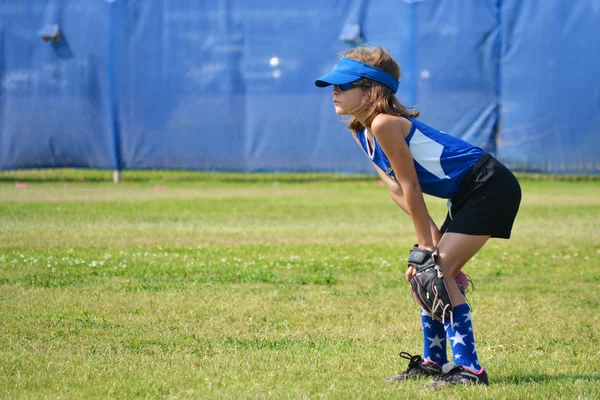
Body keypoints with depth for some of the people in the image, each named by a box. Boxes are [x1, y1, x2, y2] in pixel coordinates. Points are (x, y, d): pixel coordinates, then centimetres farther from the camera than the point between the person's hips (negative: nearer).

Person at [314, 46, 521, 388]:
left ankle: (469, 368, -12)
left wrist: (426, 243, -11)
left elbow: (410, 186, -18)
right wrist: (432, 233, -3)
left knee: (438, 271, -14)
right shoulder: (361, 132, 7)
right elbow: (396, 188, 5)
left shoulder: (383, 124, -22)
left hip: (490, 188, -10)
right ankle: (434, 362, 22)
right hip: (467, 193, 10)